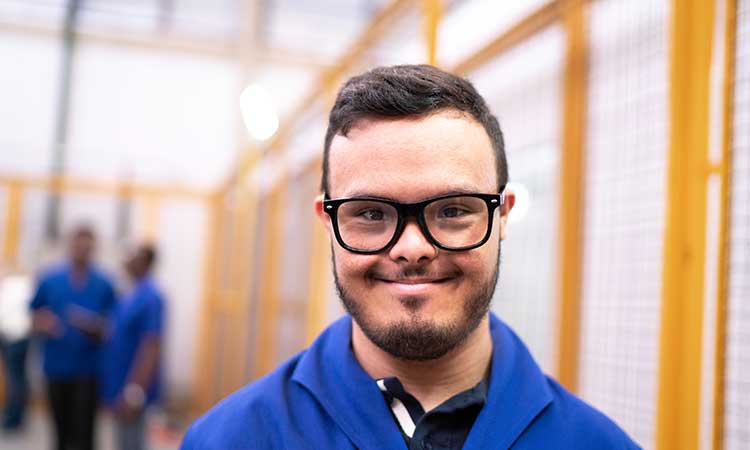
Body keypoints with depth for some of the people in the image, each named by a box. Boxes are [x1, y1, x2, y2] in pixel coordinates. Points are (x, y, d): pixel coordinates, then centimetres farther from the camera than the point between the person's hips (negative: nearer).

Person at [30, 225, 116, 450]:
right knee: (61, 430, 16)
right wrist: (43, 326, -15)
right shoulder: (49, 279, 1)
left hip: (87, 370, -2)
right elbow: (35, 323, 7)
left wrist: (93, 328, -21)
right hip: (56, 368, 2)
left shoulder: (104, 285, -3)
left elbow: (110, 329, 0)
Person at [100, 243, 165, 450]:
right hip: (117, 385, 9)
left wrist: (134, 393, -24)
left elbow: (151, 348, -22)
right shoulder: (132, 295, 10)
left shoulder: (149, 297, -19)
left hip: (130, 388, -9)